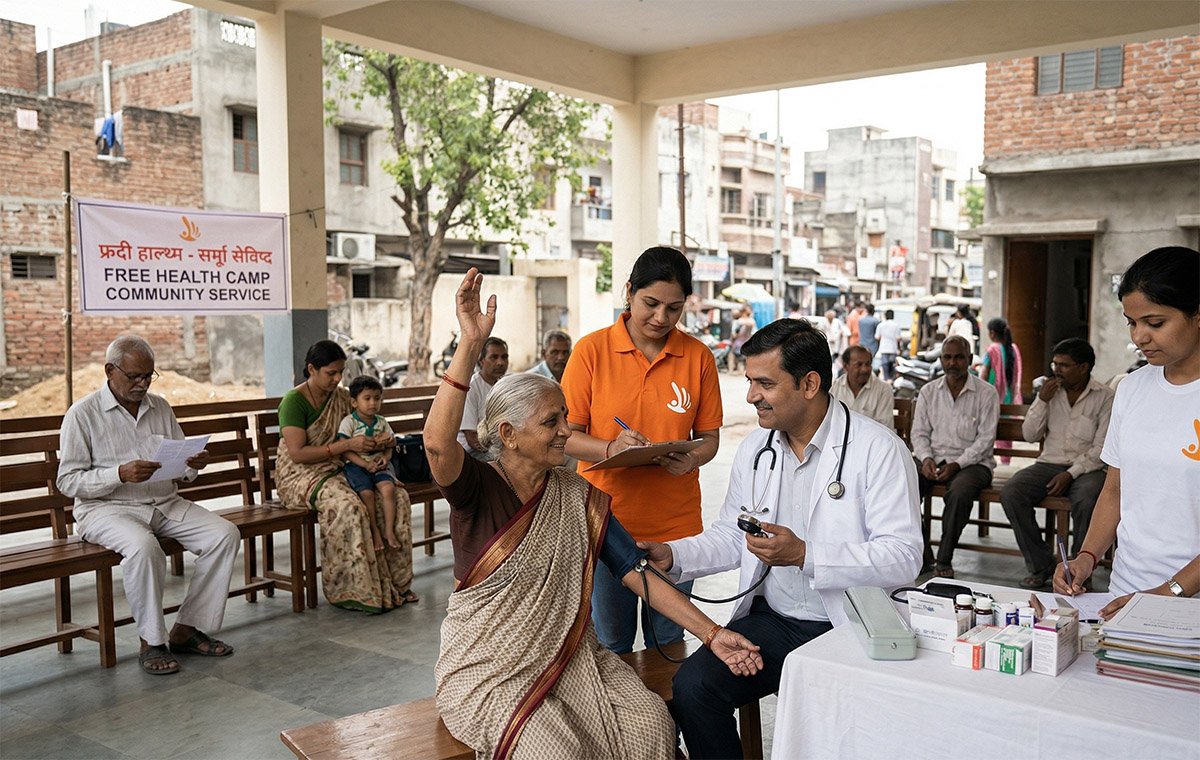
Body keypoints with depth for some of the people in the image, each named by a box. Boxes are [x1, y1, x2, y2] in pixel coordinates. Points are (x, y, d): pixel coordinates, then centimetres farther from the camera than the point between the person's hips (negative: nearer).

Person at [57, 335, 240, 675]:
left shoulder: (160, 407, 13)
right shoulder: (82, 414, -3)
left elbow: (182, 472, 17)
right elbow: (68, 481, -7)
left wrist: (194, 465, -8)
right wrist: (120, 474, -23)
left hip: (166, 503, 6)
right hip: (107, 507, -5)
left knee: (225, 534, -16)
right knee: (143, 547, -37)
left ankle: (186, 630, -10)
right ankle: (151, 641, -18)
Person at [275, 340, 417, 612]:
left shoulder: (342, 397, 11)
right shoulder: (294, 401, -10)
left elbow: (376, 425, 19)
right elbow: (297, 454, -20)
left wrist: (385, 439, -6)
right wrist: (347, 445, -25)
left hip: (338, 470, 7)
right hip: (301, 475, -6)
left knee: (397, 495, -16)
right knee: (346, 504, -37)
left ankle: (394, 581, -12)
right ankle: (356, 591, -26)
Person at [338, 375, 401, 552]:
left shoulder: (381, 423, 11)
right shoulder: (349, 422, -4)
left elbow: (388, 446, 14)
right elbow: (345, 450, -11)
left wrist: (385, 458, -9)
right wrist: (365, 464, -18)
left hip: (378, 464, 3)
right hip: (356, 465, -3)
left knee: (388, 488, -23)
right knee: (367, 493, -26)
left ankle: (389, 530, -15)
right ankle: (374, 531, -8)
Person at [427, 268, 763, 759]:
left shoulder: (579, 496, 3)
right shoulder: (478, 487, -10)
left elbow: (638, 574, 0)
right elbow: (438, 443, -34)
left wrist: (712, 635, -8)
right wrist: (470, 344, -38)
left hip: (567, 659, 5)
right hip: (487, 670, -4)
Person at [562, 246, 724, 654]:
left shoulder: (698, 356, 1)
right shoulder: (591, 350, -5)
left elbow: (709, 436, 7)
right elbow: (566, 435, -3)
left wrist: (693, 459, -15)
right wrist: (610, 448, -22)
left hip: (675, 525, 2)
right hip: (606, 521, -1)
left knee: (667, 644, 14)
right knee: (610, 643, 11)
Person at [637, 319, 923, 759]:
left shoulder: (878, 450, -10)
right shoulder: (755, 448, 9)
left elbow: (903, 558, -16)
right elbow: (731, 537, 17)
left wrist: (804, 555, -25)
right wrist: (671, 555, -1)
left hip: (848, 629, -5)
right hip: (770, 620, 5)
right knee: (691, 686, -17)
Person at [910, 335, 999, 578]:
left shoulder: (986, 393, -1)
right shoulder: (928, 392, 11)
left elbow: (985, 439, -6)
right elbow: (919, 432, 10)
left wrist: (956, 464, -18)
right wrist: (926, 458, -11)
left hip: (971, 461, -3)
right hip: (933, 457, 4)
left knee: (960, 491, -37)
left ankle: (944, 560, -21)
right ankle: (920, 554, -12)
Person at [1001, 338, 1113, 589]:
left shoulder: (1104, 396, -1)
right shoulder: (1050, 391, 11)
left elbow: (1102, 448, -6)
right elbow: (1030, 435, 7)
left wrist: (1071, 474, -16)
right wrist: (1042, 401, -6)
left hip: (1085, 468, -4)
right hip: (1049, 464, 4)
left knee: (1086, 500, -37)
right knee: (1010, 493, -23)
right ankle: (1041, 564, -12)